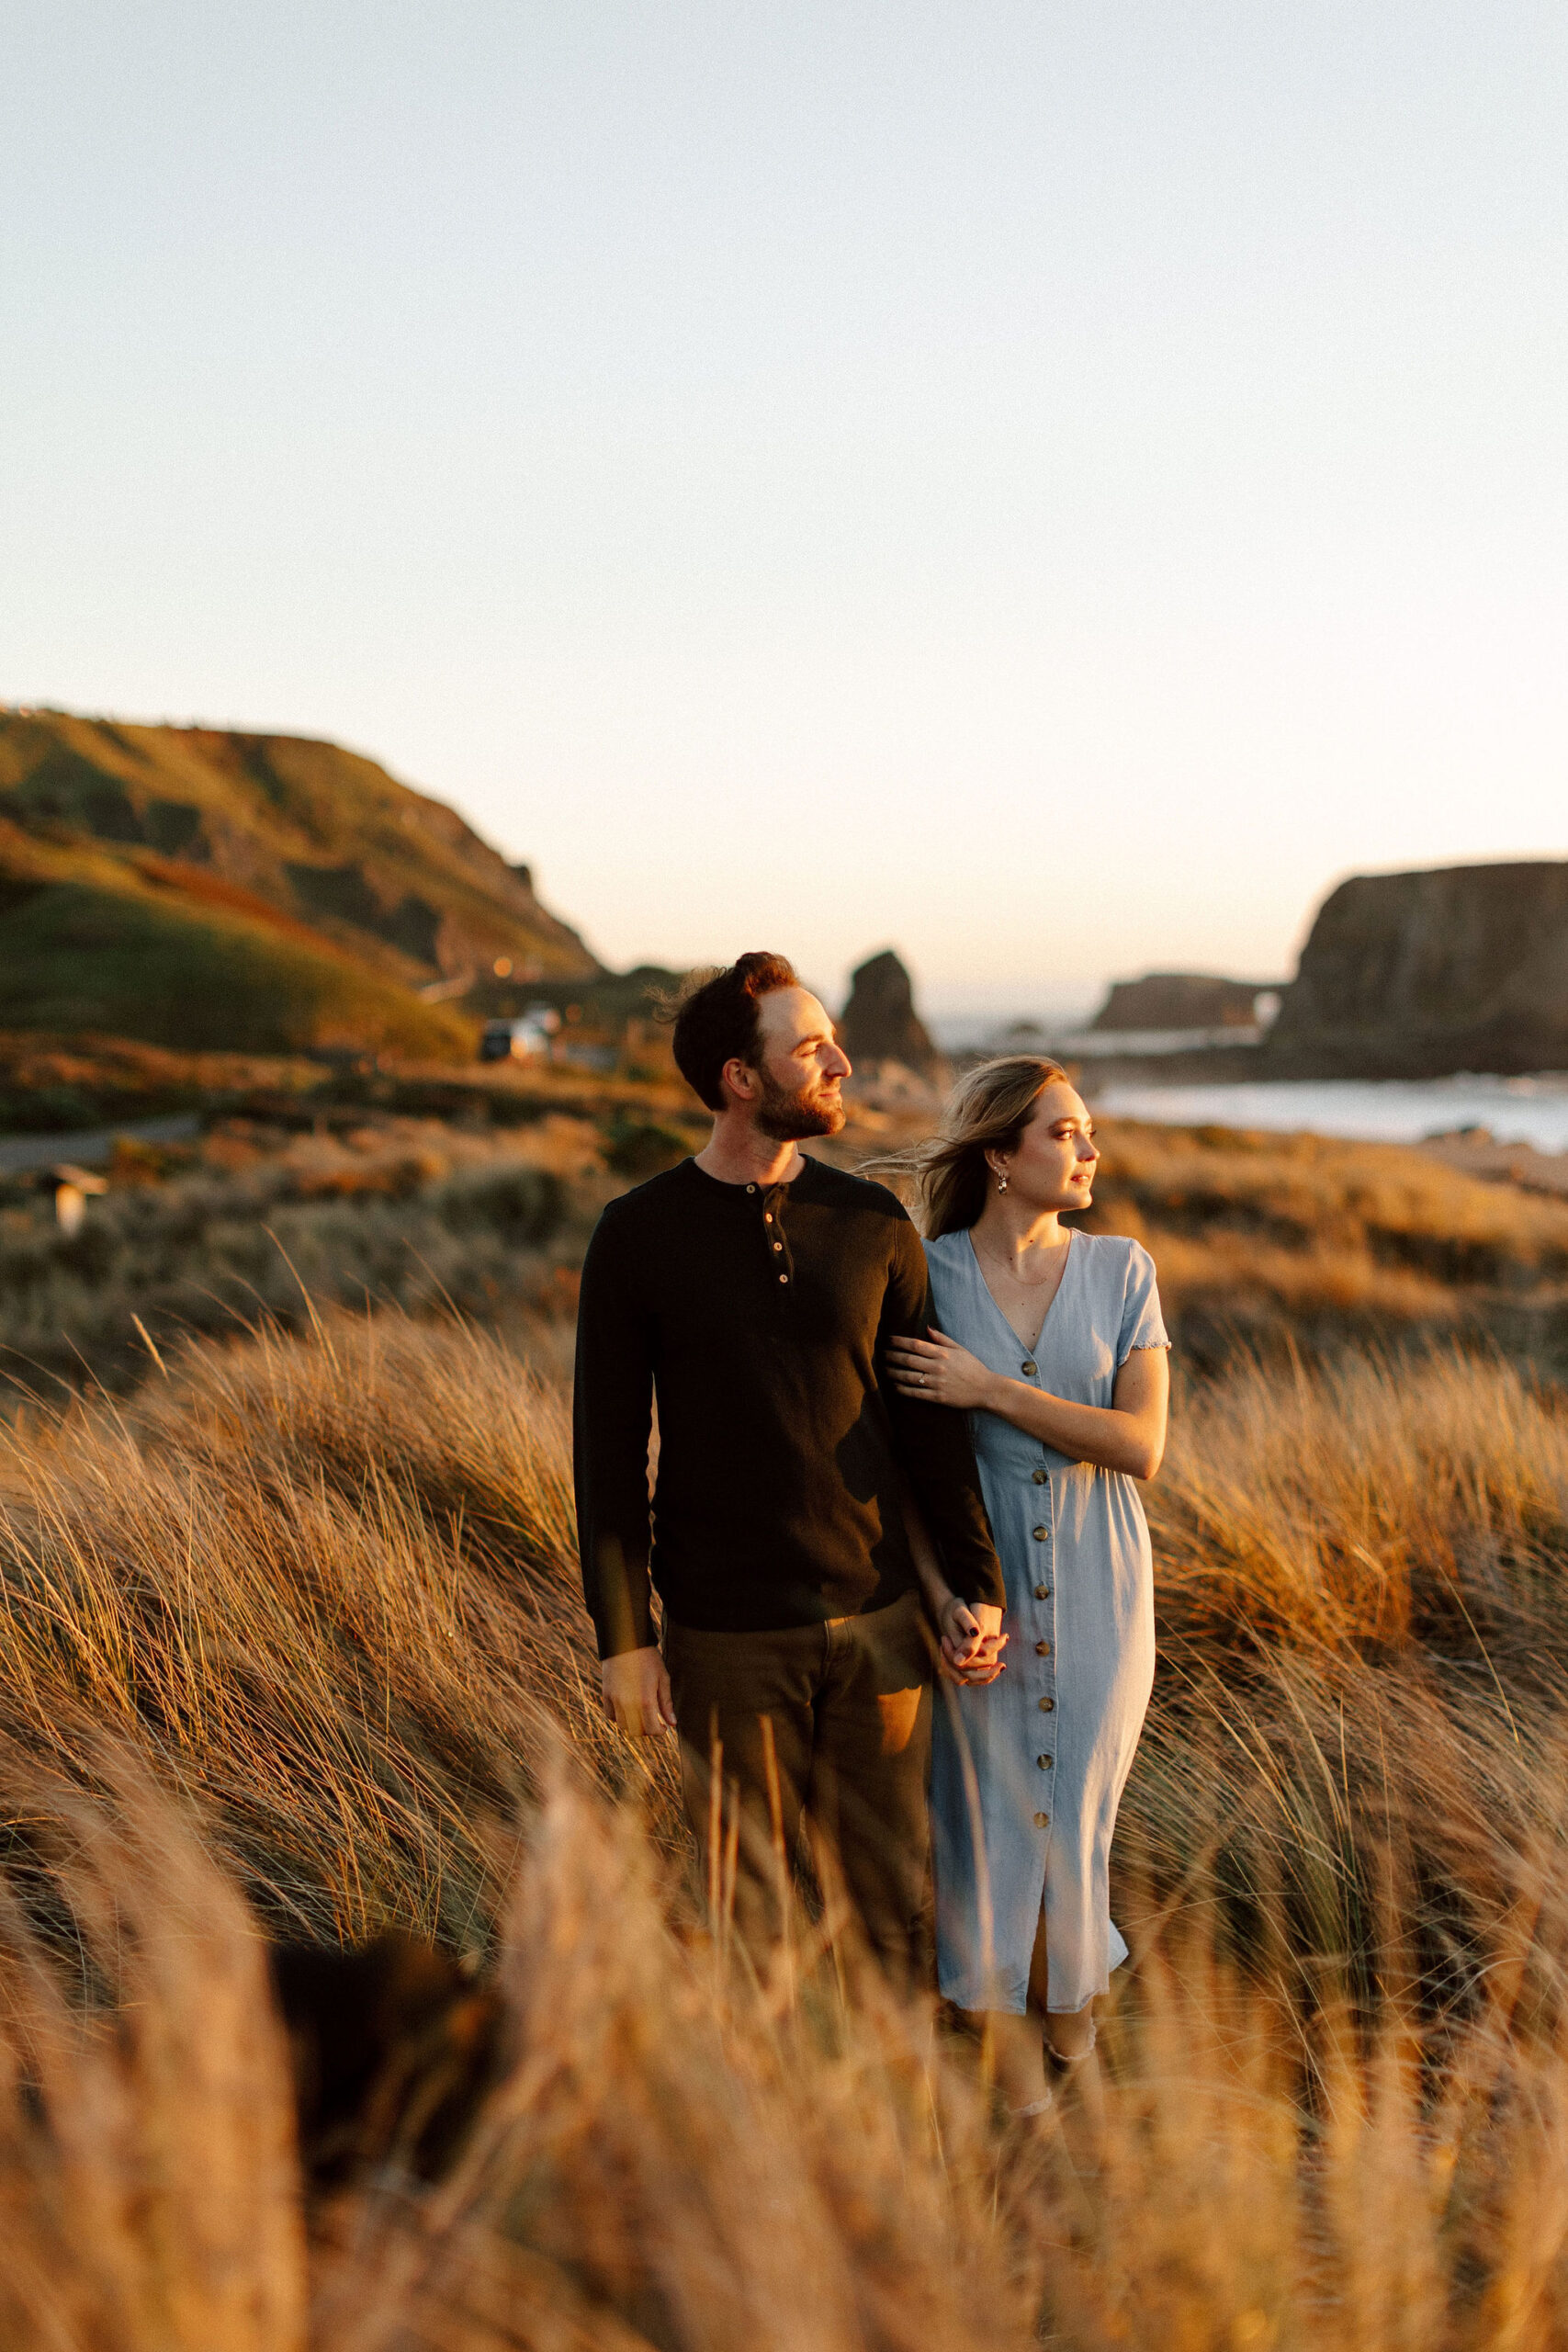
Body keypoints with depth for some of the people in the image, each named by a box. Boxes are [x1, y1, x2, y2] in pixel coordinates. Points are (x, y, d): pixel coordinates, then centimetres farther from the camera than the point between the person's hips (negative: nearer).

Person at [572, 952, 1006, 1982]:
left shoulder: (873, 1225, 3)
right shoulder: (640, 1237, -5)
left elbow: (929, 1421, 8)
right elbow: (610, 1448, -3)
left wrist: (978, 1583, 2)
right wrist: (624, 1637, -6)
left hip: (878, 1623, 3)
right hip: (728, 1636, -2)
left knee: (893, 1895, 10)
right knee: (742, 1907, 7)